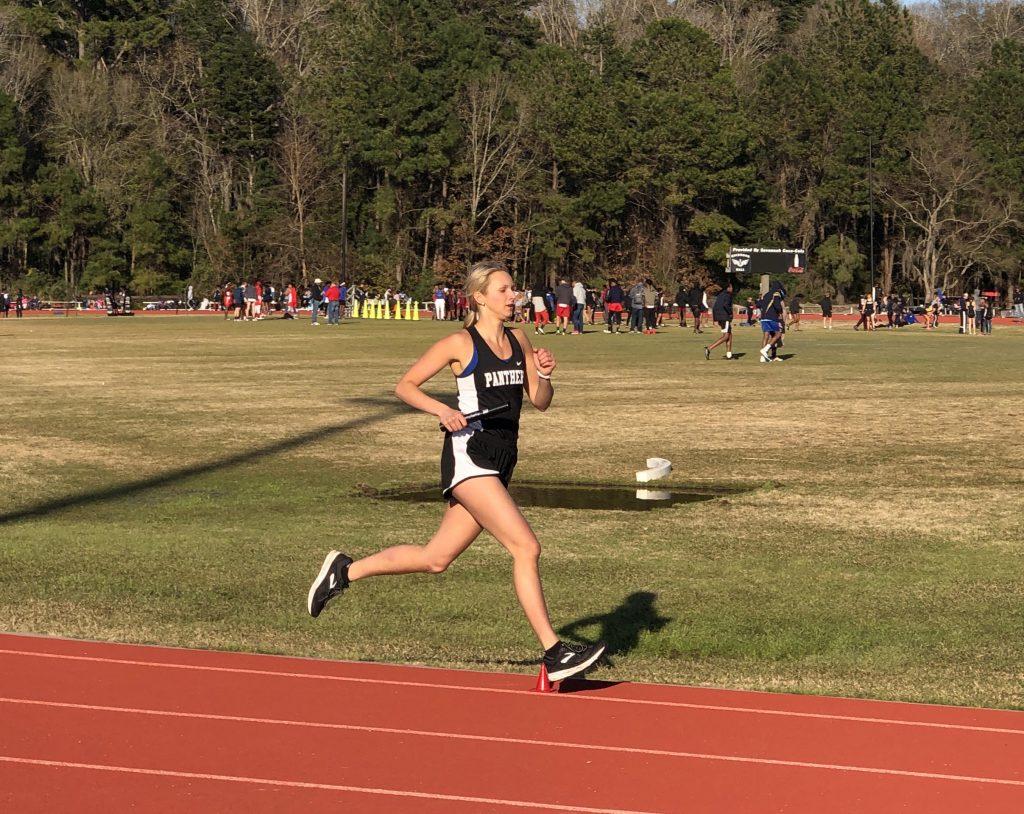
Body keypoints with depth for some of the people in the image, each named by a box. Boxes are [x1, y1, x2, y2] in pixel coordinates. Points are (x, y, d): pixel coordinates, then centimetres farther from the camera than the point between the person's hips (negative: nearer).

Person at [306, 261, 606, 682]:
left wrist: (544, 375, -6)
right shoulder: (460, 343, -6)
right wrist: (442, 410, -17)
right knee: (526, 548, -16)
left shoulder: (519, 339, 12)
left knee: (436, 559, 13)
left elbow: (540, 402, 15)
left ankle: (345, 570, 29)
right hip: (469, 456, -8)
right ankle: (554, 653, -14)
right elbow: (405, 385, -1)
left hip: (500, 462, 8)